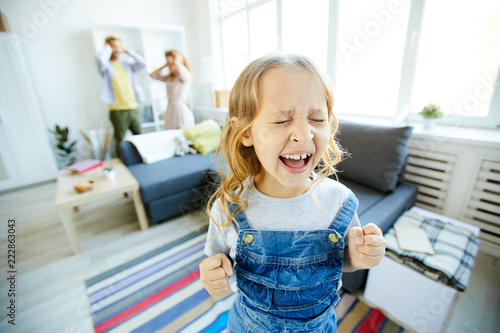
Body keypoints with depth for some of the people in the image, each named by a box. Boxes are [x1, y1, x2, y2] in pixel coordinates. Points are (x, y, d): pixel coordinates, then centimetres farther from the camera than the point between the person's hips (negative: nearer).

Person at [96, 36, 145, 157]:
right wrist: (108, 47, -3)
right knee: (121, 142, 1)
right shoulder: (106, 66, 2)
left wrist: (127, 51, 8)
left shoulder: (126, 65, 16)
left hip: (133, 108, 5)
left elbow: (142, 62, 5)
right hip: (118, 111, -4)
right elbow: (101, 59, -20)